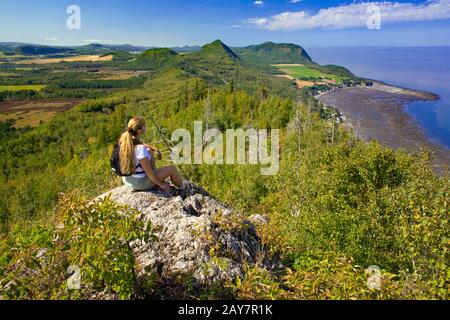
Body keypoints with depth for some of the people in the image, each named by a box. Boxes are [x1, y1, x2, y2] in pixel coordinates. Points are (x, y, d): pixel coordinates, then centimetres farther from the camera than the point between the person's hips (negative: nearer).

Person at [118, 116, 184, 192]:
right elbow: (148, 171, -24)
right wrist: (161, 184, -10)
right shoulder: (140, 149, -31)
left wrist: (155, 149, 2)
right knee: (172, 169, 3)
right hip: (139, 183, -8)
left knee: (149, 151, 22)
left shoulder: (124, 139, -7)